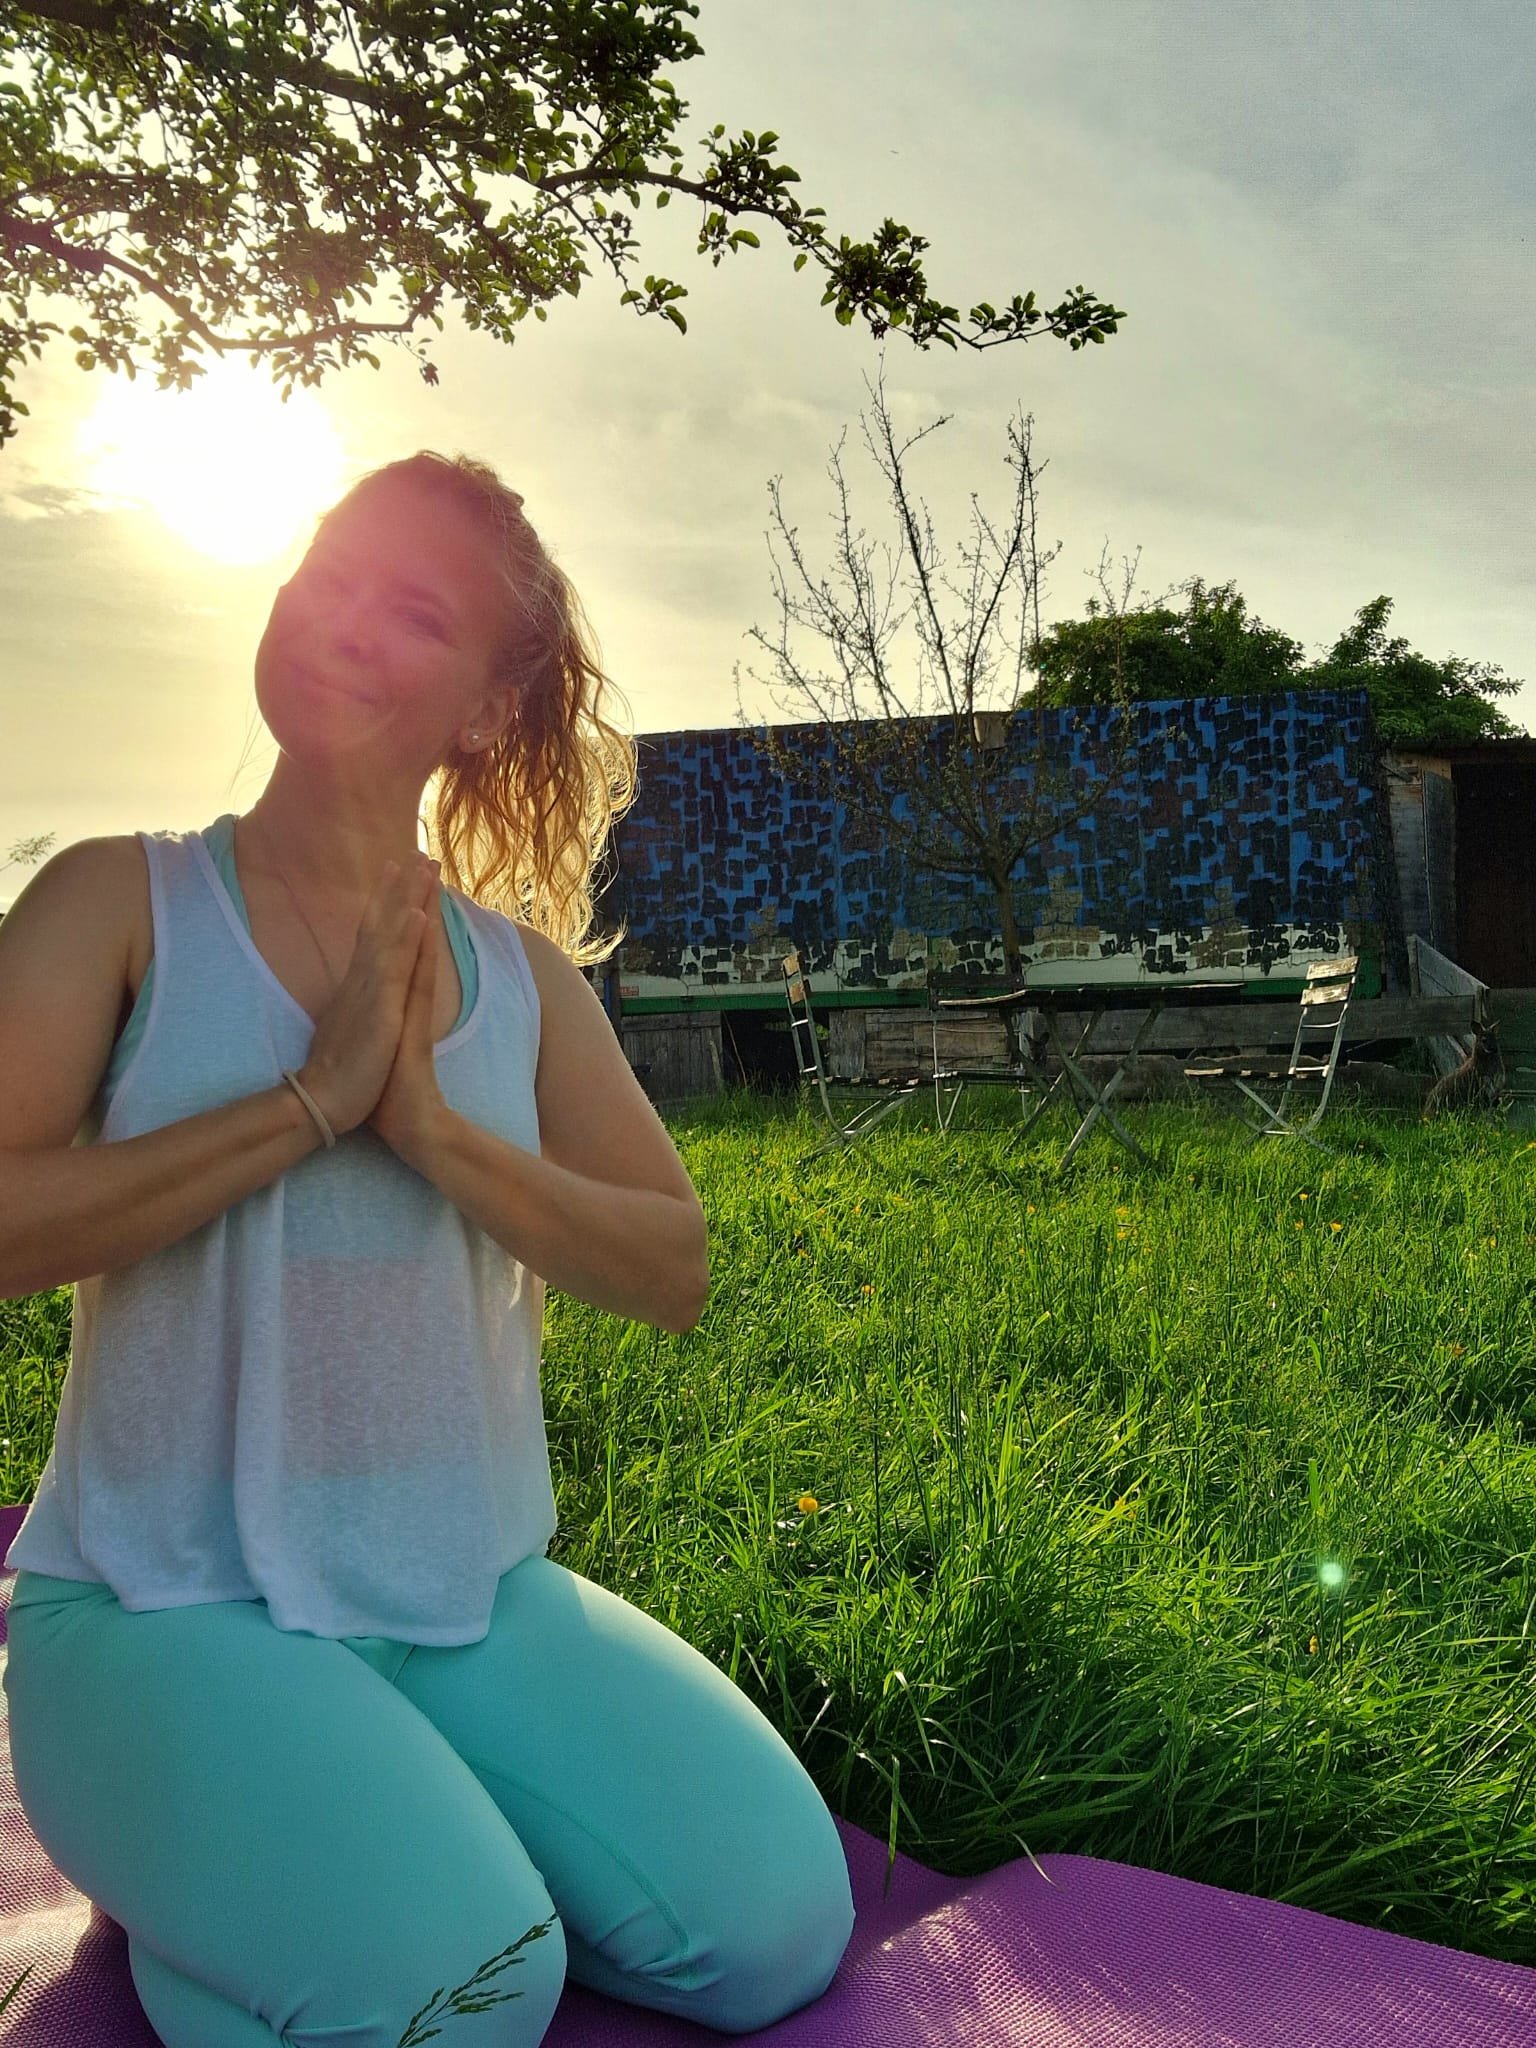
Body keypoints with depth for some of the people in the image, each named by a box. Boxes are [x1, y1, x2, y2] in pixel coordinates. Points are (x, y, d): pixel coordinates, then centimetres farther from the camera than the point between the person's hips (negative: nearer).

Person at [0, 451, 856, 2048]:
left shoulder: (524, 972, 5)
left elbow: (676, 1273, -1)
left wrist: (438, 1132, -16)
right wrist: (313, 1098, -19)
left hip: (480, 1603, 4)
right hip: (165, 1604, -3)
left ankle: (419, 1833, 15)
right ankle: (195, 1872, 7)